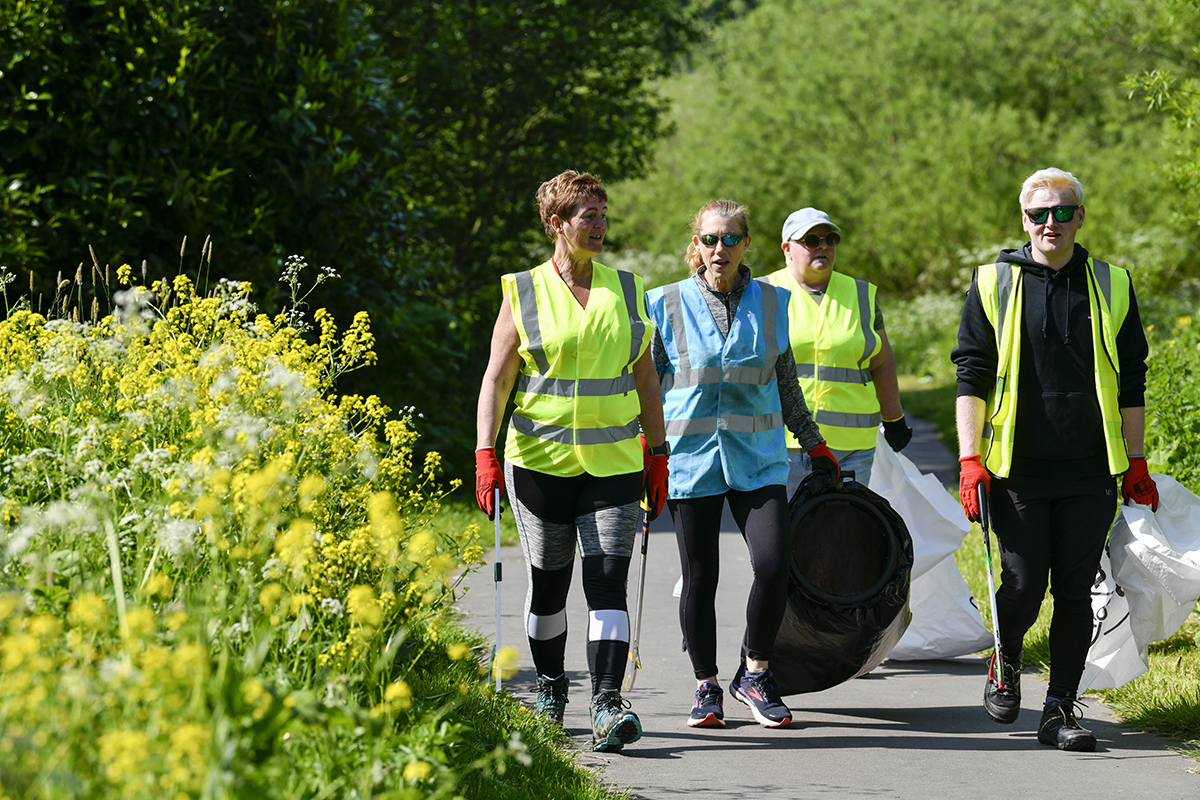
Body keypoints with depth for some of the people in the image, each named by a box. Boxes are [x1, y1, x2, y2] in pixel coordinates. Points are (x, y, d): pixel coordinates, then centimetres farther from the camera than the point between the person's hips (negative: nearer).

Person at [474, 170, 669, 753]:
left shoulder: (625, 290, 9)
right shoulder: (524, 294, 1)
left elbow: (645, 379, 13)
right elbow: (496, 379, -1)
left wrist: (657, 456, 10)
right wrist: (485, 454, -11)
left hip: (613, 463, 1)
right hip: (541, 461, -1)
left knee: (608, 581, -12)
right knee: (547, 583, 8)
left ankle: (607, 706, -19)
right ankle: (550, 685, 30)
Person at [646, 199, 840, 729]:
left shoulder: (771, 303, 8)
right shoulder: (667, 305, 2)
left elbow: (786, 385, 18)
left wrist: (815, 446, 20)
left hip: (757, 457, 1)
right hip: (691, 457, -1)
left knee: (774, 564, -14)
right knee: (700, 576, 1)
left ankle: (755, 674, 4)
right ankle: (706, 687, 16)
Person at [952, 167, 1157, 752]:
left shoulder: (1111, 286, 9)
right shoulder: (993, 285, 4)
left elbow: (1130, 381, 13)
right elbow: (971, 375, 3)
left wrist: (1136, 463, 10)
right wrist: (970, 459, -5)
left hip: (1089, 473, 1)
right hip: (1018, 469, -1)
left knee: (1075, 592, -1)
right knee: (1024, 585, -5)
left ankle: (1060, 709, 5)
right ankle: (1006, 665, 25)